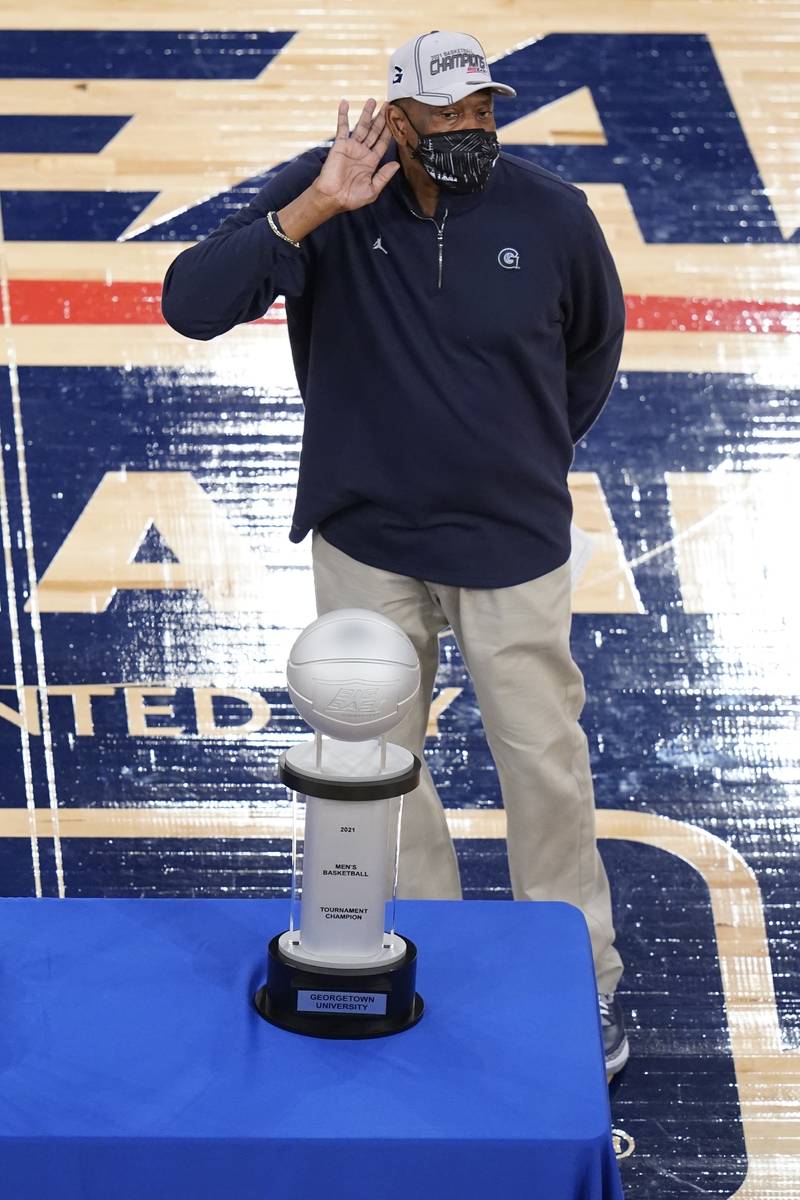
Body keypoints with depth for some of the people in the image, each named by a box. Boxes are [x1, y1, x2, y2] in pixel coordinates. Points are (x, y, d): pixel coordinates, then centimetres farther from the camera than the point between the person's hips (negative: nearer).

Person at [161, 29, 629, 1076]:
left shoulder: (552, 216, -10)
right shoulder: (325, 196, -13)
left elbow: (595, 344, 11)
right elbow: (191, 305, -25)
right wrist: (310, 212, -33)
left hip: (513, 546, 0)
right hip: (366, 541, 1)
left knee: (546, 763, 3)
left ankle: (582, 981, 20)